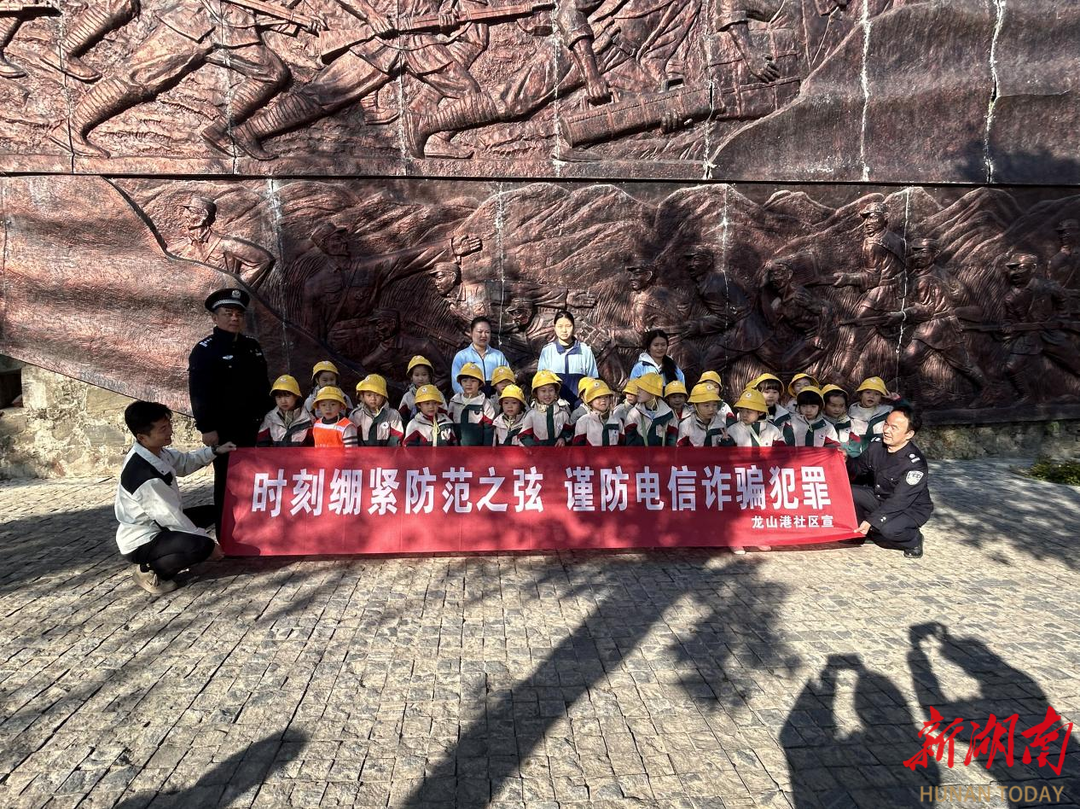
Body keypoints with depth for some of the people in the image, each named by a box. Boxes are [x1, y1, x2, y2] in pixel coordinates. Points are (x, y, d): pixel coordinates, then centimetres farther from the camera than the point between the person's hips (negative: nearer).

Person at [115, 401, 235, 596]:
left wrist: (215, 451, 4)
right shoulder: (144, 476, -32)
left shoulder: (154, 451, -5)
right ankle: (148, 570, -5)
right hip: (140, 543, -10)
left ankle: (164, 555, 10)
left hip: (157, 524, 10)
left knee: (210, 512, 16)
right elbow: (172, 518, -25)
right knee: (201, 545, -30)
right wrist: (209, 544, -16)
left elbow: (185, 462, 16)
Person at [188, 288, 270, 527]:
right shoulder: (205, 350, -8)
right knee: (226, 482, 0)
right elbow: (199, 393, -15)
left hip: (250, 426, 6)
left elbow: (263, 386, 18)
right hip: (224, 429, -6)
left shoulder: (252, 346, 12)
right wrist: (207, 428, -20)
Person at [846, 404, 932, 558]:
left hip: (911, 509, -6)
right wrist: (847, 461, -19)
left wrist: (871, 521, -32)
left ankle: (914, 540, 2)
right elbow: (861, 467, 4)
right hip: (879, 498, 6)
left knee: (888, 528, -35)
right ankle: (864, 532, 4)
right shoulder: (876, 443, -11)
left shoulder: (915, 464, -28)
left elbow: (900, 501, -28)